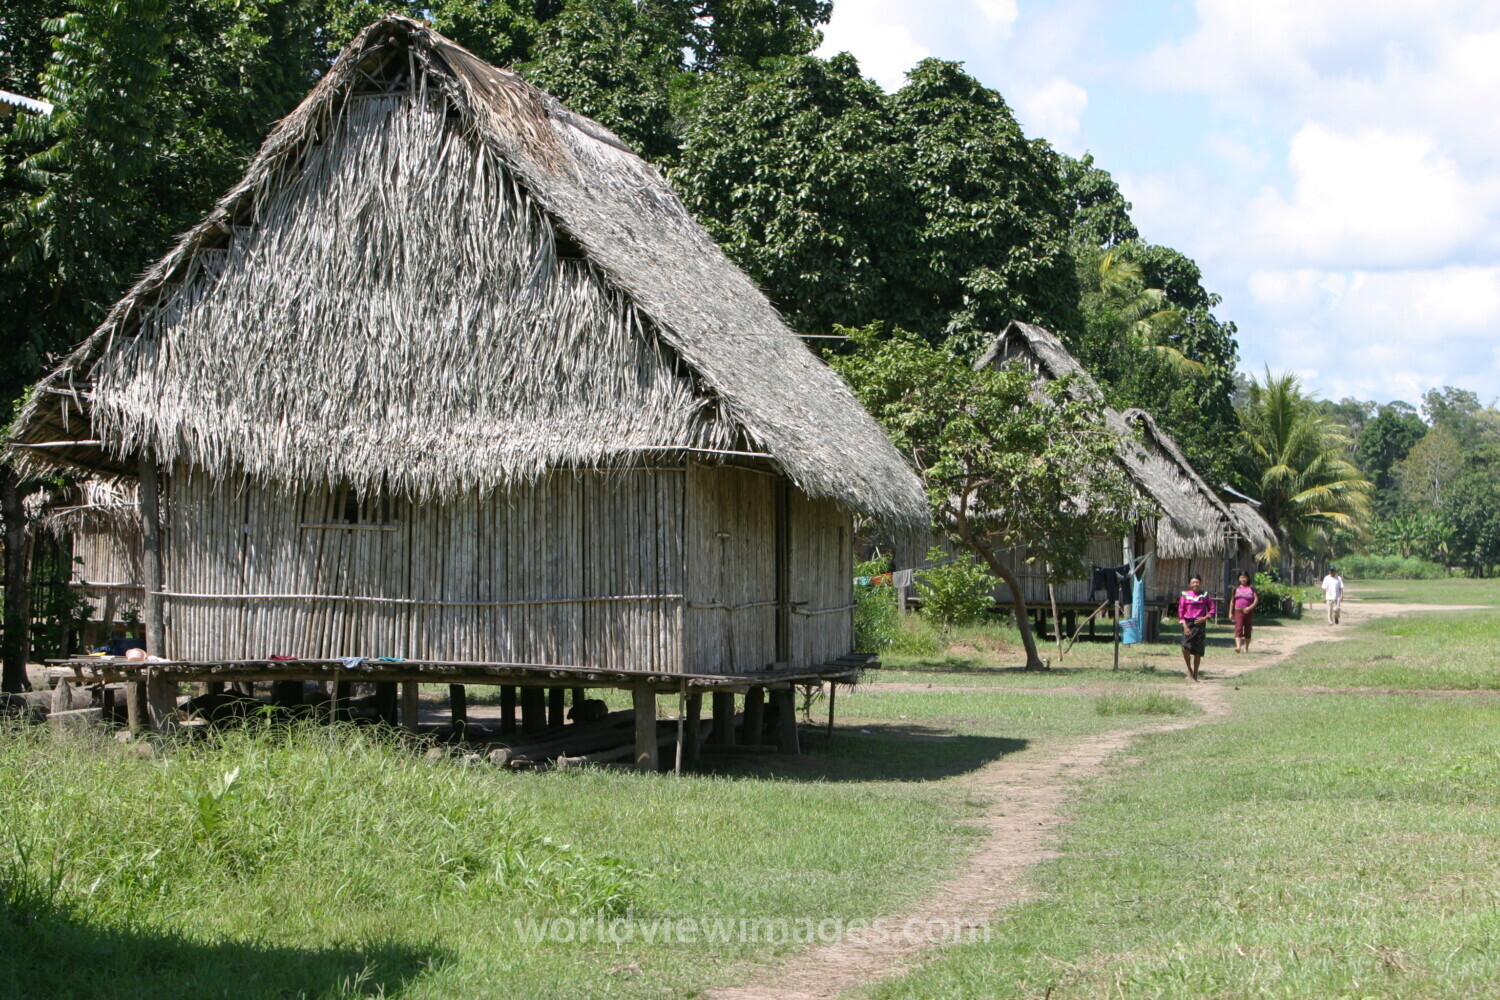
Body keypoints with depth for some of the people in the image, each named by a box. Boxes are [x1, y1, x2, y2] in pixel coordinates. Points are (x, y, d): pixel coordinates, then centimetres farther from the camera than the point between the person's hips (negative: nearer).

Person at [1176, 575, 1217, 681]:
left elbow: (1213, 609, 8)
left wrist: (1205, 618, -8)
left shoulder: (1205, 596, 6)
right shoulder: (1185, 595, 4)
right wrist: (1184, 625, -9)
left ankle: (1195, 676, 10)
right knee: (1186, 648, -18)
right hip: (1188, 623, -1)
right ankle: (1189, 669, 7)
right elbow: (1180, 611, 1)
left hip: (1200, 624, 1)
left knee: (1198, 652, 1)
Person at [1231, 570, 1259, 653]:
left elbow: (1256, 600, -3)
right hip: (1238, 611, 0)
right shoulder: (1236, 589, 9)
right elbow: (1233, 601, 14)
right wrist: (1231, 612, 10)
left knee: (1247, 630, 7)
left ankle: (1246, 648, 21)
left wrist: (1250, 608, -16)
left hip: (1248, 612, 0)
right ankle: (1238, 647, -29)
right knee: (1238, 629, -16)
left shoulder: (1251, 588, 3)